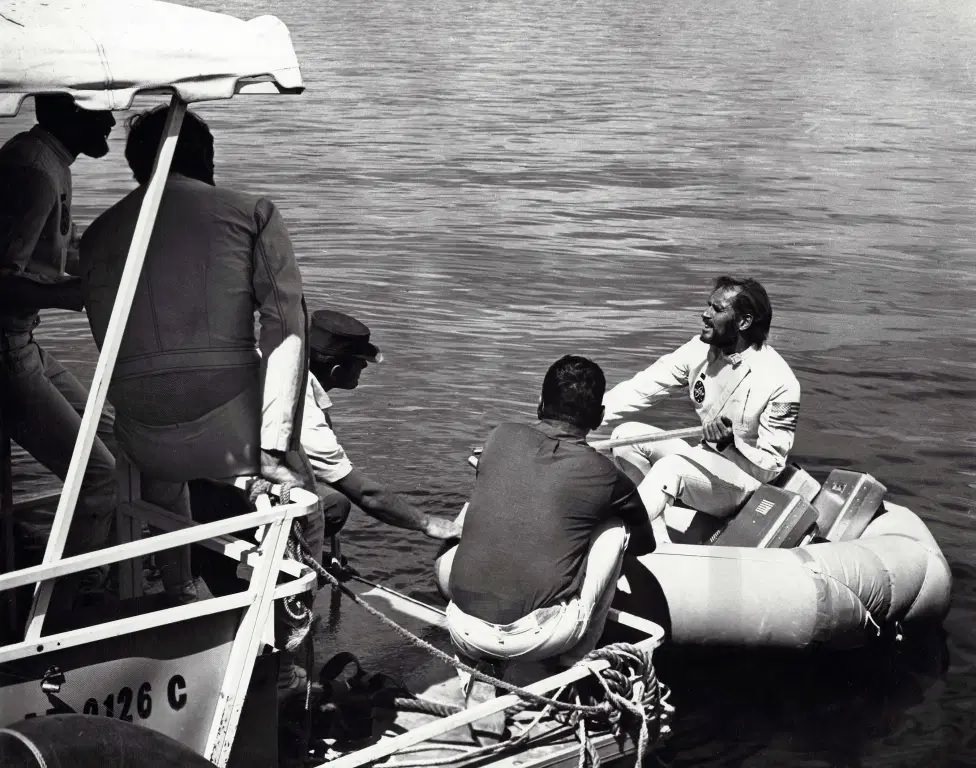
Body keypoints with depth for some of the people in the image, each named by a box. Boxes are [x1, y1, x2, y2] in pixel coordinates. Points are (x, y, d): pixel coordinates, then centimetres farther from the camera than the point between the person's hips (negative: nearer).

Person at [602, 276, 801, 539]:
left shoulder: (780, 383, -20)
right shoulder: (701, 349, -3)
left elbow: (770, 463, -16)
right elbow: (645, 386, -7)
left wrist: (729, 442, -33)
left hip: (744, 484, -8)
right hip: (704, 462, 8)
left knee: (671, 468, -33)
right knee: (626, 434, -9)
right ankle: (659, 546, -13)